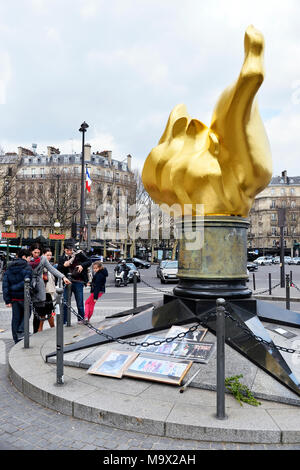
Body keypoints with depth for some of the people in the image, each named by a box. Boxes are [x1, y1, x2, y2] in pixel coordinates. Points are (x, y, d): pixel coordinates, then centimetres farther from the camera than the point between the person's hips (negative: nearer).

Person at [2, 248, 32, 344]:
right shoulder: (27, 268, -10)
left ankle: (17, 339, 20)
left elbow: (5, 283, 3)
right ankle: (21, 331, 2)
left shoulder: (9, 268, 8)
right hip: (23, 296, -5)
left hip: (13, 296, 5)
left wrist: (7, 299, 1)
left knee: (16, 317, 13)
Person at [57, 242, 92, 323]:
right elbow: (58, 270, 5)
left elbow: (89, 261, 4)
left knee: (80, 303, 6)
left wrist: (82, 265, -13)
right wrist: (63, 265, -14)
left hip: (78, 282, -2)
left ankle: (81, 319, 22)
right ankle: (63, 321, 13)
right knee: (64, 303, 2)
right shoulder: (62, 258, 6)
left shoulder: (79, 254, -1)